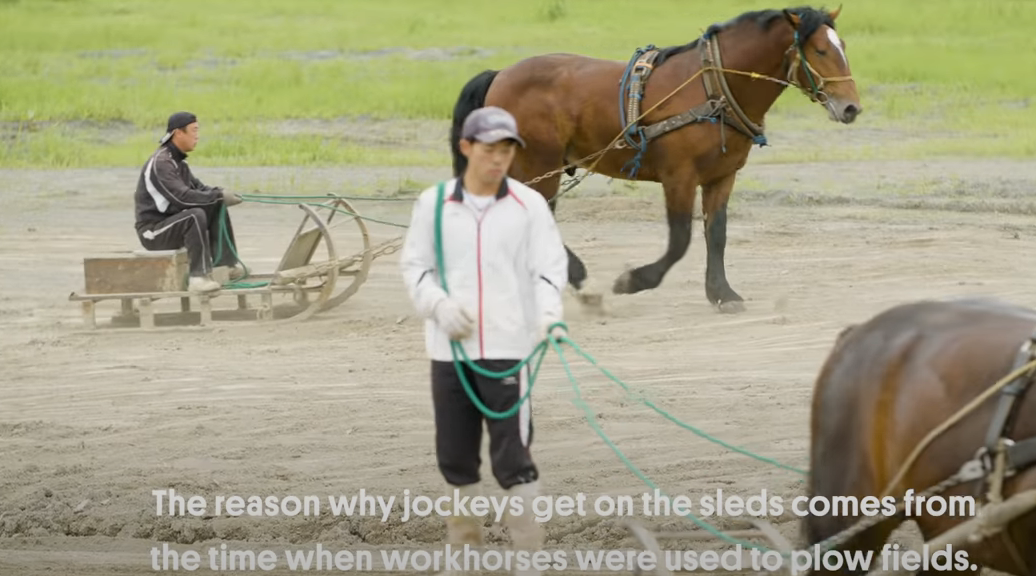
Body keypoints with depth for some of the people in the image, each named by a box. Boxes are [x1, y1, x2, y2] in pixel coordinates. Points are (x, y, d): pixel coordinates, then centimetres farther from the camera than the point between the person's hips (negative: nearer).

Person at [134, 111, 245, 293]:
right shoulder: (160, 163, -21)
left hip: (172, 221, 10)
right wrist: (218, 196, -27)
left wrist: (222, 193, -9)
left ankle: (226, 263, 5)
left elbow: (197, 187, 12)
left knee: (217, 207, 4)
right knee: (195, 215, -32)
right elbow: (182, 197, -30)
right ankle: (199, 276, -32)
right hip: (153, 231, -10)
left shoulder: (178, 161, 12)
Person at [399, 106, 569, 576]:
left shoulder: (529, 205, 0)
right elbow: (414, 266, 8)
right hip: (449, 349, 3)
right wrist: (439, 304, -11)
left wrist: (549, 314, -23)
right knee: (455, 456, 10)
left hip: (508, 348, -3)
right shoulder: (433, 203, 5)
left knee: (513, 457, -6)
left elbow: (549, 268, -4)